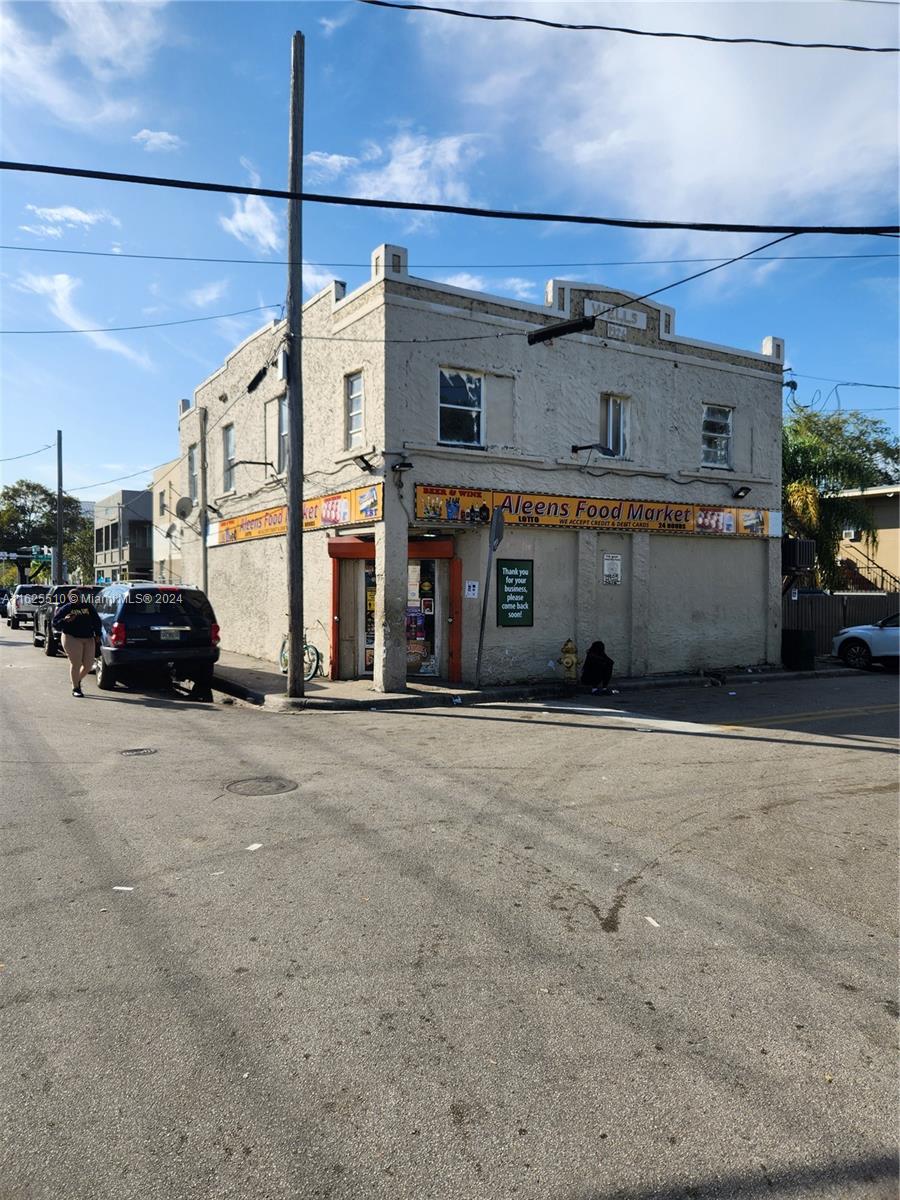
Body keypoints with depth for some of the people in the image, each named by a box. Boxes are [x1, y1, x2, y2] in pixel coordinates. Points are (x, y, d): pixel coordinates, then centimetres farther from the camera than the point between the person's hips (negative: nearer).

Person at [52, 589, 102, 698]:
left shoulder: (88, 606, 10)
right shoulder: (65, 609, 2)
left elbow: (96, 620, 17)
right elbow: (54, 623, 0)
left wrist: (97, 634, 10)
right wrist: (65, 620, -19)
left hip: (88, 639, 4)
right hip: (72, 638, -4)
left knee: (88, 664, 4)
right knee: (76, 664, -6)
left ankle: (77, 680, 32)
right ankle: (75, 688, 9)